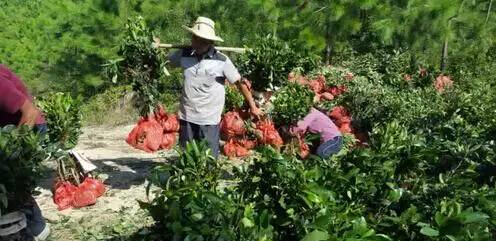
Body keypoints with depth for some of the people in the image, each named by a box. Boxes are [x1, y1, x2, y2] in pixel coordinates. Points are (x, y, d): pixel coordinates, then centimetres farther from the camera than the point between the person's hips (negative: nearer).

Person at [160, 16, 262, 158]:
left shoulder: (221, 61, -11)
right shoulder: (184, 55, -2)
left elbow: (240, 82, -4)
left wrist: (253, 107, -1)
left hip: (209, 120, -3)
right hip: (186, 117, 3)